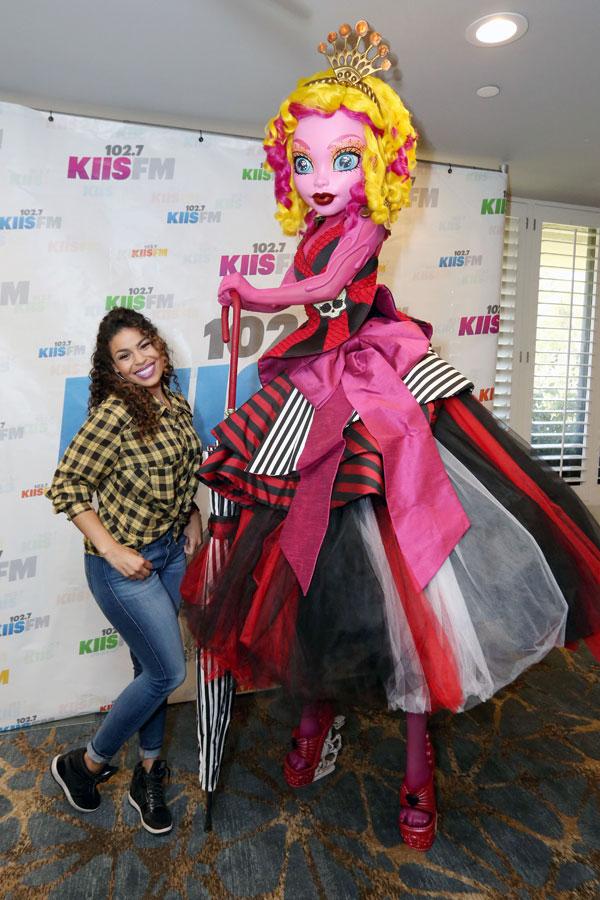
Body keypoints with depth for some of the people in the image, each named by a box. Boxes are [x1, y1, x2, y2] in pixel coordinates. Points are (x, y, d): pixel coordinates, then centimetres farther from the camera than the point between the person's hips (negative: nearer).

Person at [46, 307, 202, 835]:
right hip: (124, 563, -7)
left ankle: (149, 773, 40)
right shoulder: (115, 412, -20)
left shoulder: (178, 406, 3)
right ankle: (86, 763, 27)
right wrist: (112, 549, -22)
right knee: (168, 672, 2)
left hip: (171, 551, 7)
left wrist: (192, 515, 3)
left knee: (152, 668, 19)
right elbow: (66, 486, -19)